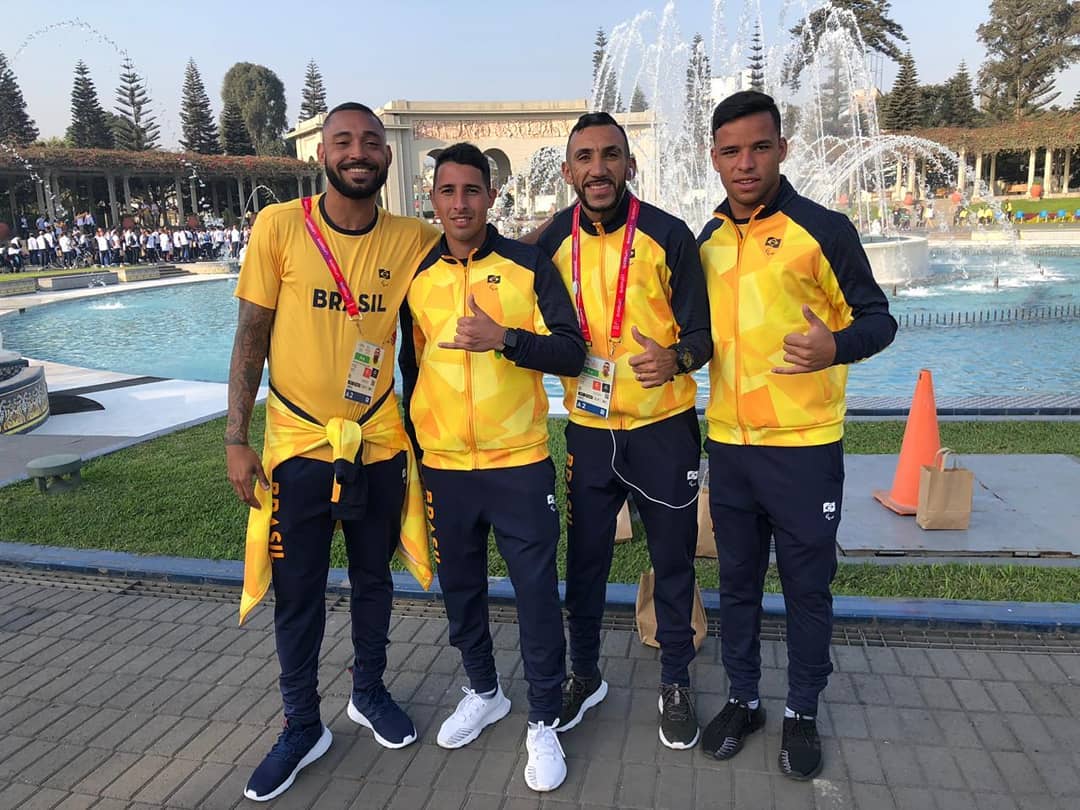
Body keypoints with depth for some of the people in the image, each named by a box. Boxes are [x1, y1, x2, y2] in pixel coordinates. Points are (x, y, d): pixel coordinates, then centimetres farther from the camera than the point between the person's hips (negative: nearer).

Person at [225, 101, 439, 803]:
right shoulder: (280, 226, -7)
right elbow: (251, 337, -4)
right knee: (297, 593, 9)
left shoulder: (412, 240, -2)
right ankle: (303, 726, 30)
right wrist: (236, 439, -7)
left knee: (374, 577, 17)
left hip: (379, 443, 2)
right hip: (298, 443, -1)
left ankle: (369, 692, 41)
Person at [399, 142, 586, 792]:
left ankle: (545, 722, 22)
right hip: (444, 467, 3)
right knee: (461, 588, 16)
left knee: (537, 593, 3)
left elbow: (572, 352, -8)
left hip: (520, 463, -3)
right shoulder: (416, 276, 5)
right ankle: (483, 692, 39)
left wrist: (502, 338, -24)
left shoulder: (529, 265, -3)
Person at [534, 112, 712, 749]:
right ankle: (585, 673, 35)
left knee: (673, 559, 10)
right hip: (588, 428, 3)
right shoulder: (554, 241, 0)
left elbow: (702, 334, -9)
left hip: (663, 428, -2)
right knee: (585, 557, 14)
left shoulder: (669, 235, -9)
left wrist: (675, 358, -28)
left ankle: (677, 683, 31)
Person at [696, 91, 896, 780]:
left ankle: (803, 713, 30)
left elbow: (877, 318, -6)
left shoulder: (823, 229, -7)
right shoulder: (707, 241, 8)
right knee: (737, 579, 15)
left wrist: (835, 347, -26)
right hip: (729, 443, 5)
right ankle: (743, 700, 34)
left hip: (805, 446, -4)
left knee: (807, 585, 9)